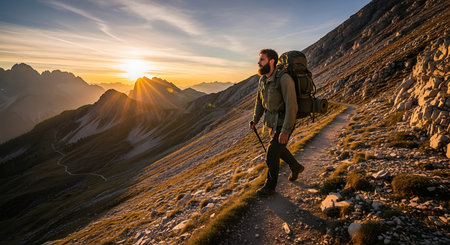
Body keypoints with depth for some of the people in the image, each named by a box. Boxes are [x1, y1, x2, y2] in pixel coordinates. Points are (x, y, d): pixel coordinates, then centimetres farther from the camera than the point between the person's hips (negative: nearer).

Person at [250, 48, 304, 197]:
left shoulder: (284, 79, -25)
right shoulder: (263, 79, 0)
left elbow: (291, 106, -27)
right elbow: (260, 101, 13)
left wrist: (285, 131, -27)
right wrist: (255, 120, 4)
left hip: (284, 123, -8)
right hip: (272, 122, 8)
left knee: (272, 154, -5)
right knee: (279, 149, 23)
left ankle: (270, 186, 16)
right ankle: (296, 168, 49)